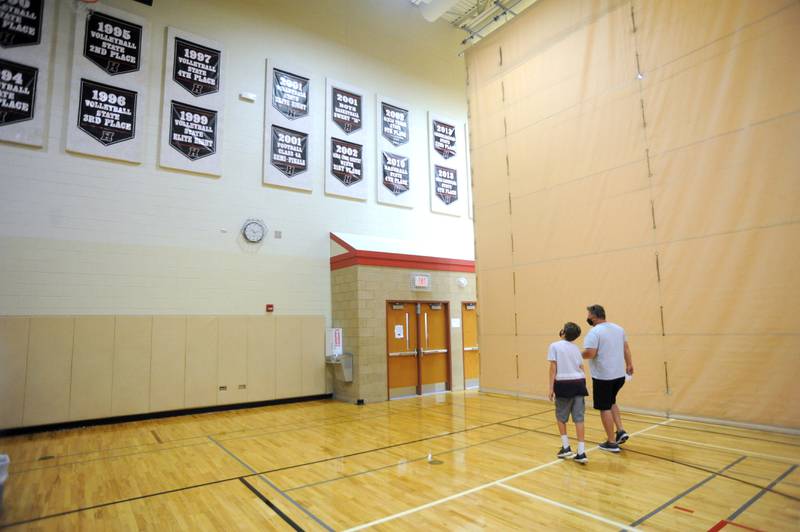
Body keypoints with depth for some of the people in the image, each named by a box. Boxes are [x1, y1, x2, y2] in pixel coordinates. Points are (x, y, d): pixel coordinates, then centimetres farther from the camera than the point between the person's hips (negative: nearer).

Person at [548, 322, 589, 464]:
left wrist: (551, 387, -4)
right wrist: (582, 386, 21)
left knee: (561, 417, 13)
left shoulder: (554, 346, -2)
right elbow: (581, 368, 13)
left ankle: (566, 448, 13)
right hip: (578, 383, 4)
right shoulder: (576, 348, 14)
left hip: (564, 383, -4)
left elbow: (553, 368, -7)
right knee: (578, 418, 5)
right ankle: (581, 453, 5)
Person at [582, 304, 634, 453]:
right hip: (619, 375, 8)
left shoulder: (594, 332, -17)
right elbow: (626, 348, 16)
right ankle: (621, 431, 17)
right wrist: (629, 364, 27)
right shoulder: (618, 328, 7)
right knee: (611, 402, 27)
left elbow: (590, 353, -25)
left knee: (605, 408, 5)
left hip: (603, 376, -8)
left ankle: (611, 443, 12)